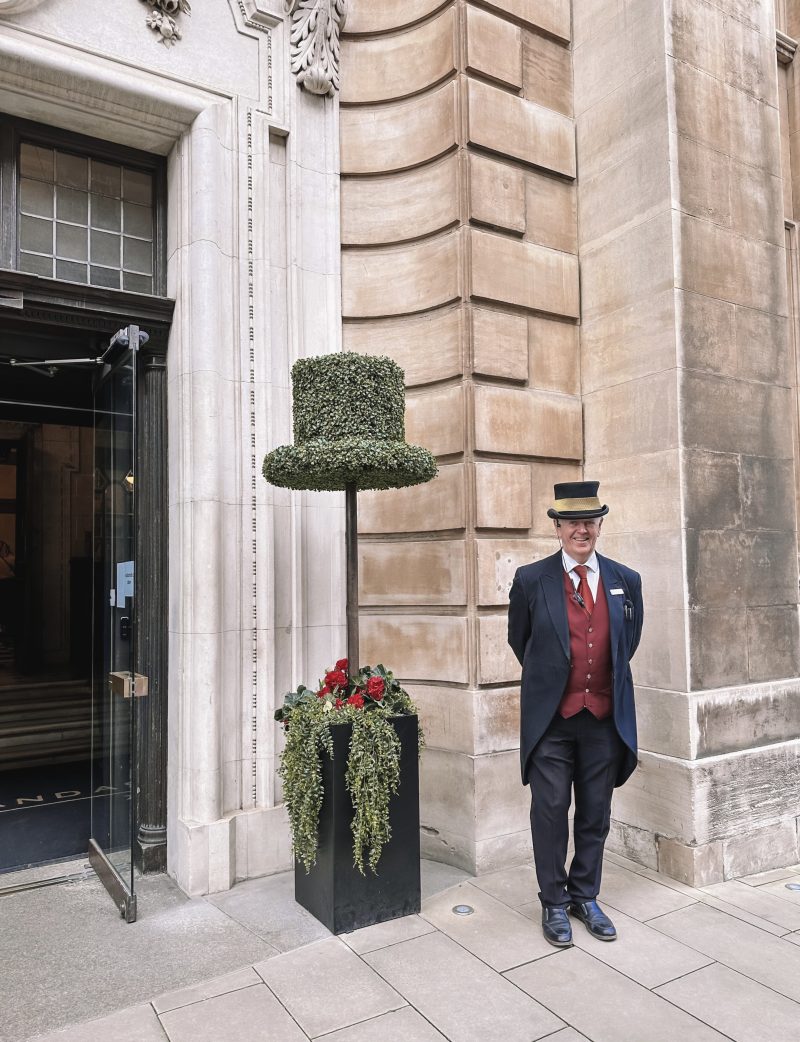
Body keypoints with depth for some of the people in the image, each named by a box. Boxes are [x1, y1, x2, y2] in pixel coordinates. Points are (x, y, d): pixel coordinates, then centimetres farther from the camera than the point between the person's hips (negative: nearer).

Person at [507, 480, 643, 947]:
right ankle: (554, 903, 25)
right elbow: (519, 641, 8)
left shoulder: (626, 580, 2)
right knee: (550, 811, 7)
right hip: (550, 717, -2)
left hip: (605, 717, 3)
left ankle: (586, 896, 33)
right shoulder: (531, 579, -6)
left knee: (595, 814, 15)